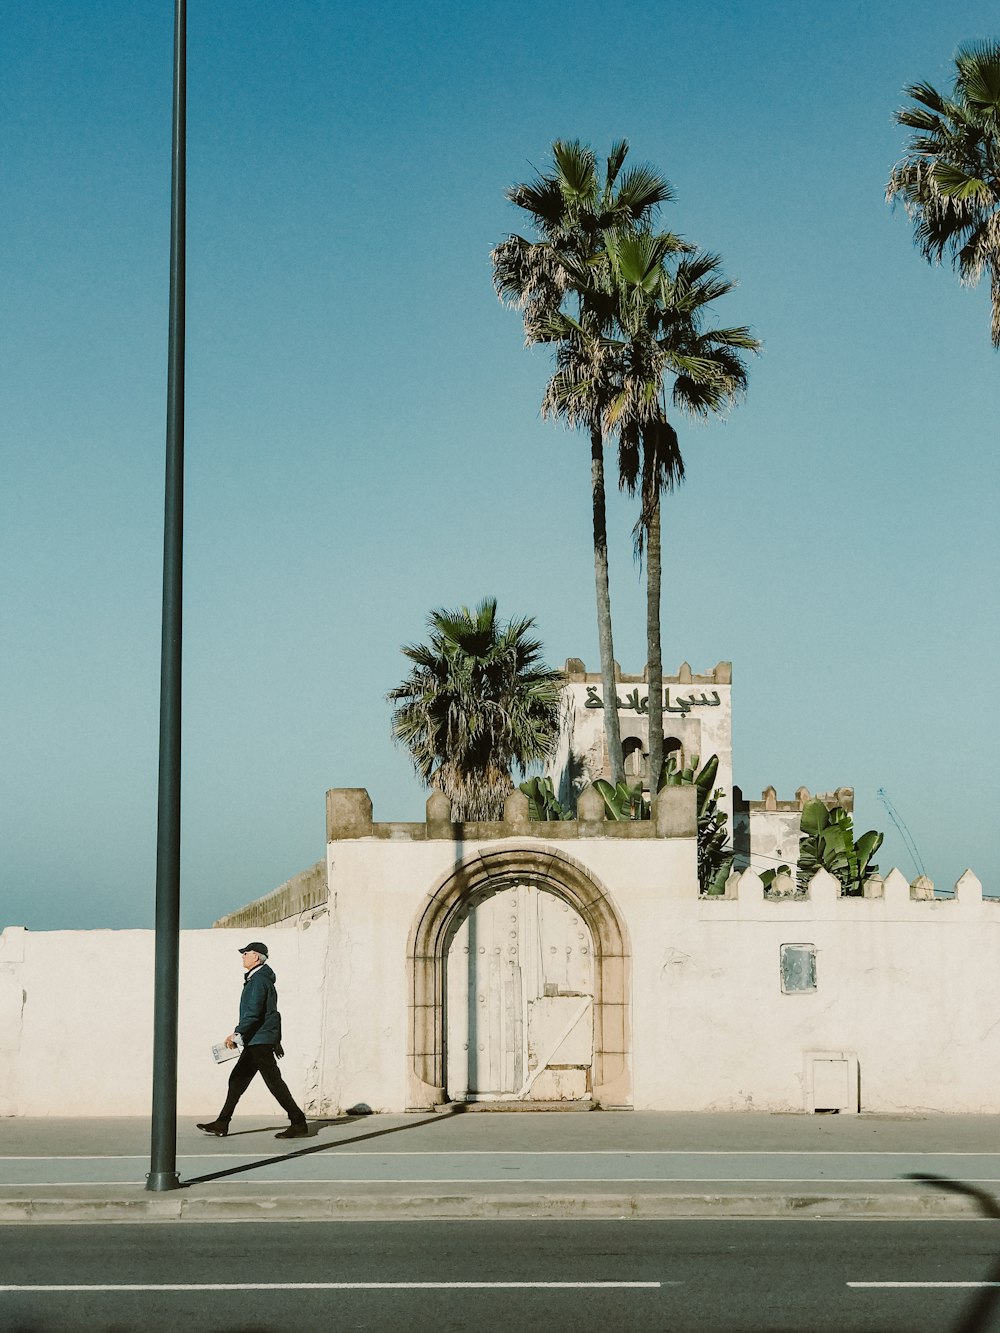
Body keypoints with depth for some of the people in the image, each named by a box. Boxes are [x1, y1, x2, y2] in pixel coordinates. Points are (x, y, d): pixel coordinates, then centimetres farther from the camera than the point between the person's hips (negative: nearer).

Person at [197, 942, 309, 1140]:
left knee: (274, 1082, -8)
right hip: (256, 1042, 11)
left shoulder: (258, 980, -14)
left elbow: (253, 1012, -23)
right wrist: (276, 1040, 26)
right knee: (237, 1079, 10)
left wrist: (237, 1033, -24)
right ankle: (222, 1124, 13)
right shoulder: (264, 978, 18)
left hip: (260, 1040, -11)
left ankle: (299, 1124, -5)